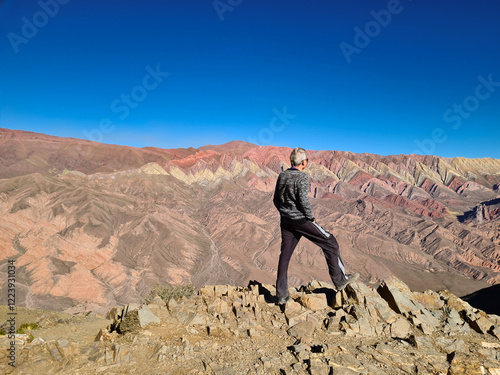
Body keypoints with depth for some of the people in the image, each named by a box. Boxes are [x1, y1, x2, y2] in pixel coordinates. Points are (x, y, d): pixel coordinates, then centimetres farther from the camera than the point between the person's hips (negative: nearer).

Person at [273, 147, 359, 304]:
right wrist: (311, 218, -6)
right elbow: (303, 200, -20)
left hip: (286, 221, 7)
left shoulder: (282, 176, 6)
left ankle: (281, 295, 15)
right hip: (302, 221, -7)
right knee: (330, 243, 11)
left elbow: (276, 200, 10)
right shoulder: (302, 177, -14)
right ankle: (340, 280, 21)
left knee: (285, 256, 11)